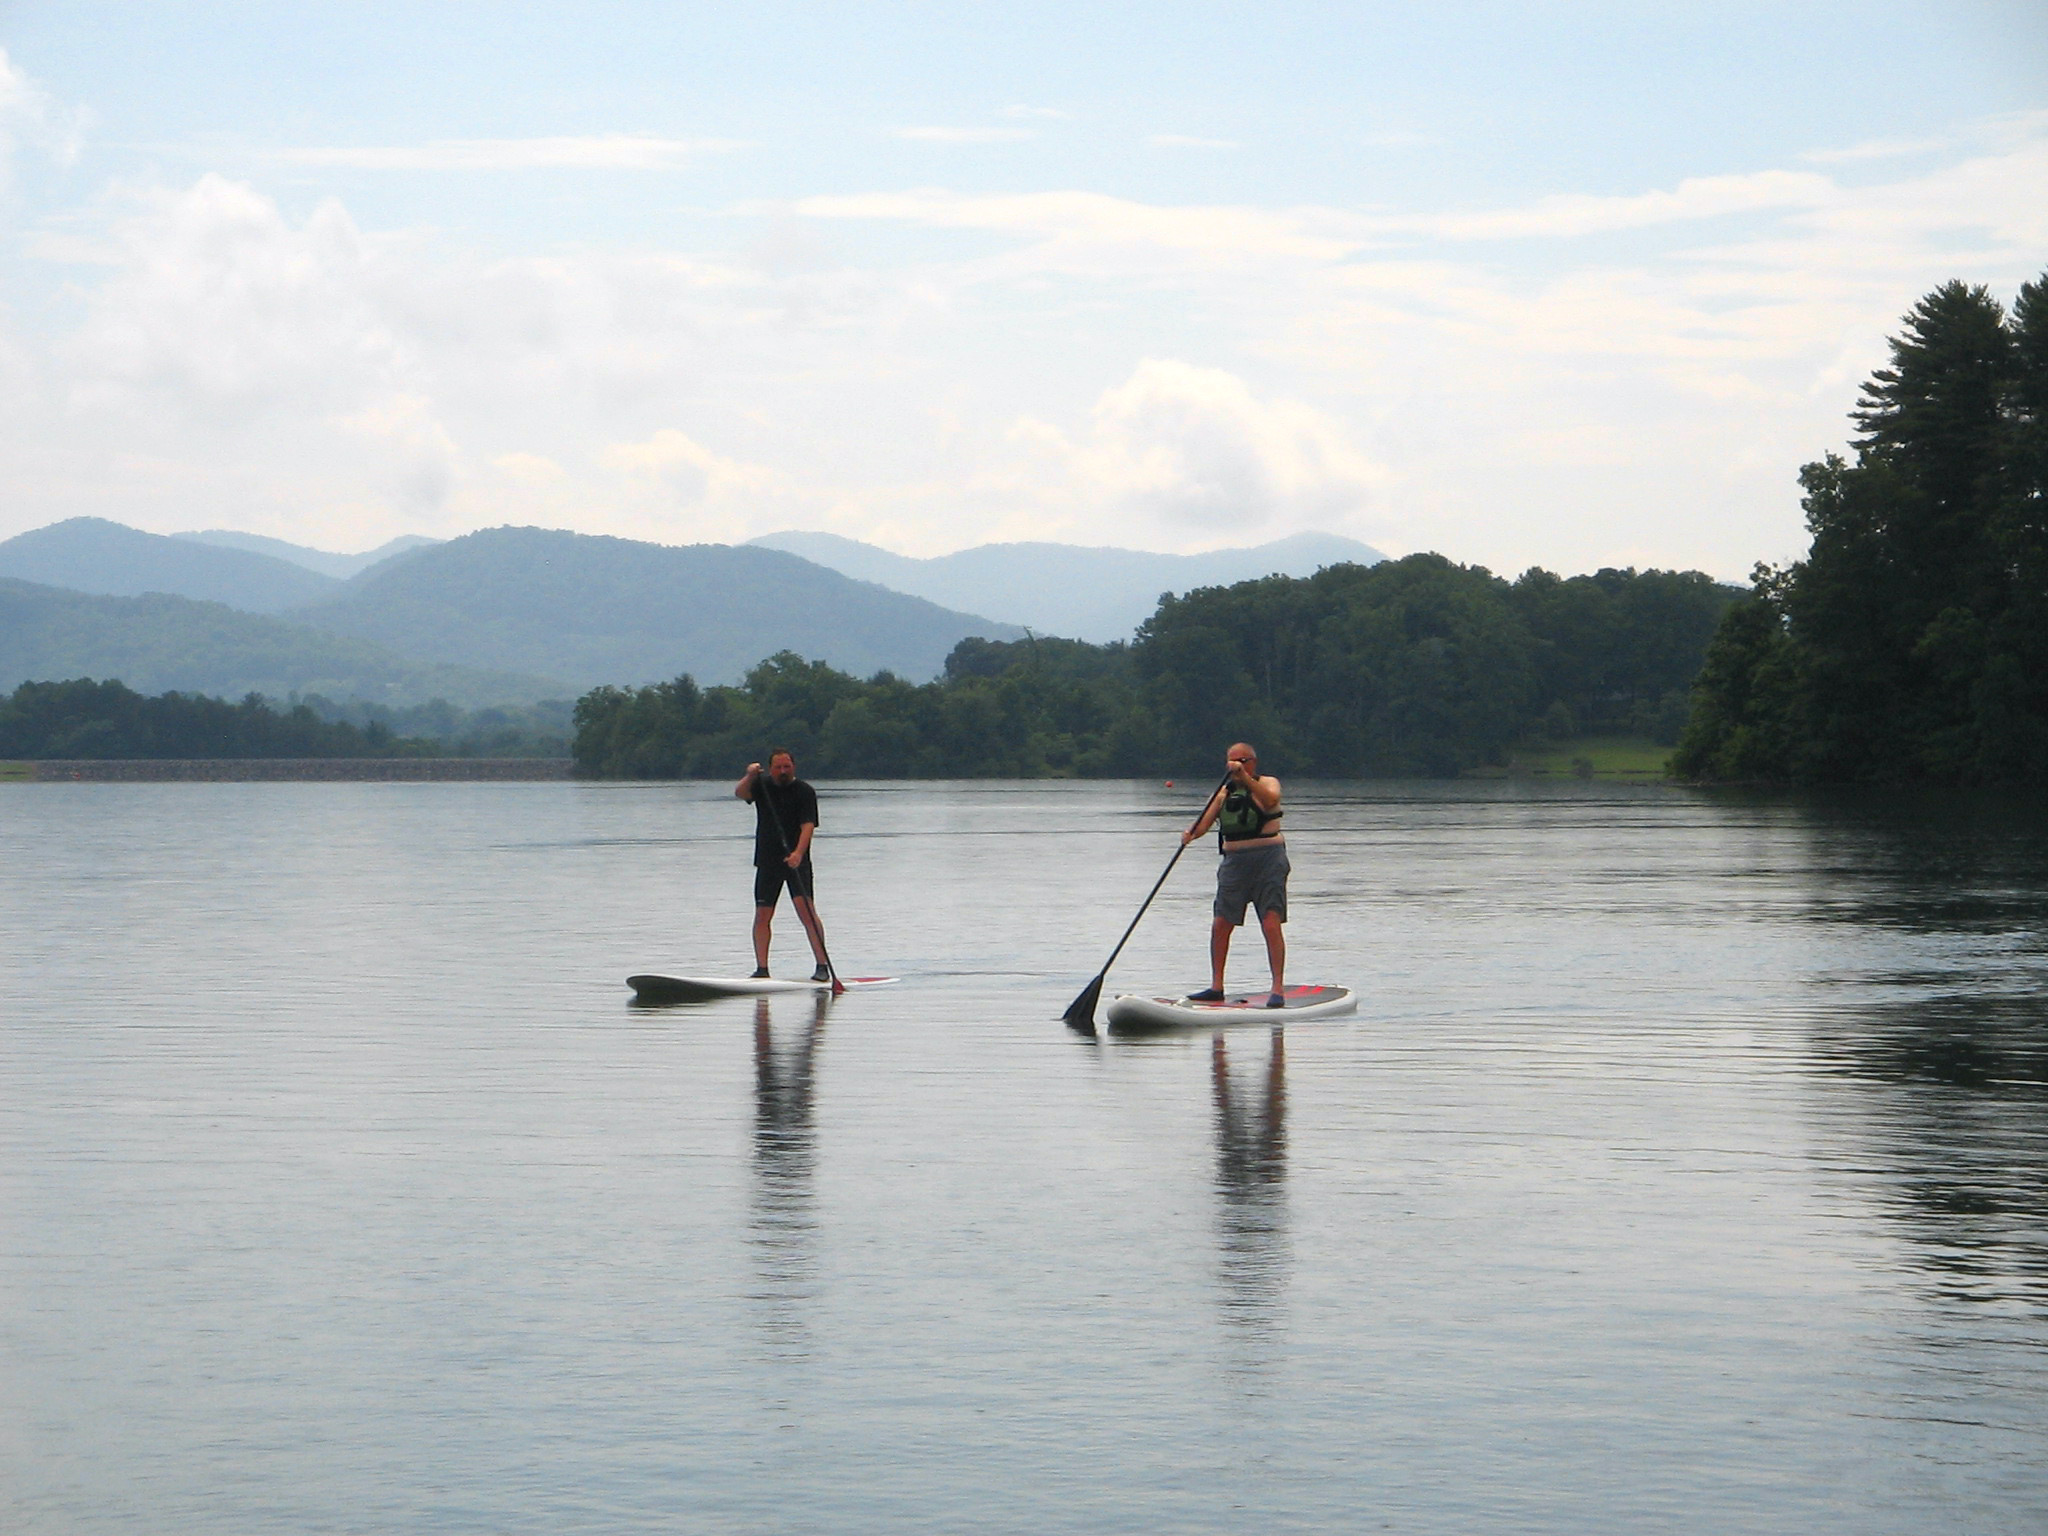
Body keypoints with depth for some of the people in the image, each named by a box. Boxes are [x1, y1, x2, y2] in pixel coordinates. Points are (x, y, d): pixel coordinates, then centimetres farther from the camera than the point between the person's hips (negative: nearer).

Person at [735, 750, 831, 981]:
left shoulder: (805, 792, -4)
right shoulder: (762, 785, 7)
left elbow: (808, 826, -15)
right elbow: (740, 793, -10)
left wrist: (798, 853, -30)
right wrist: (750, 776, -31)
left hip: (796, 861, -4)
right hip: (767, 861, 4)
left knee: (806, 910, -16)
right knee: (762, 915, 4)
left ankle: (822, 966, -15)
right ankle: (761, 969, 12)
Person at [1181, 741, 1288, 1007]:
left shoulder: (1268, 784, 0)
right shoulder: (1224, 792, 13)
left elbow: (1270, 800, -24)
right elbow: (1204, 823, 4)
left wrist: (1244, 776, -33)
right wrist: (1190, 833, -18)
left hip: (1268, 859, -5)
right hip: (1234, 862, 5)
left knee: (1271, 924, -13)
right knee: (1220, 925, 3)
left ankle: (1278, 989, -12)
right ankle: (1216, 987, 12)